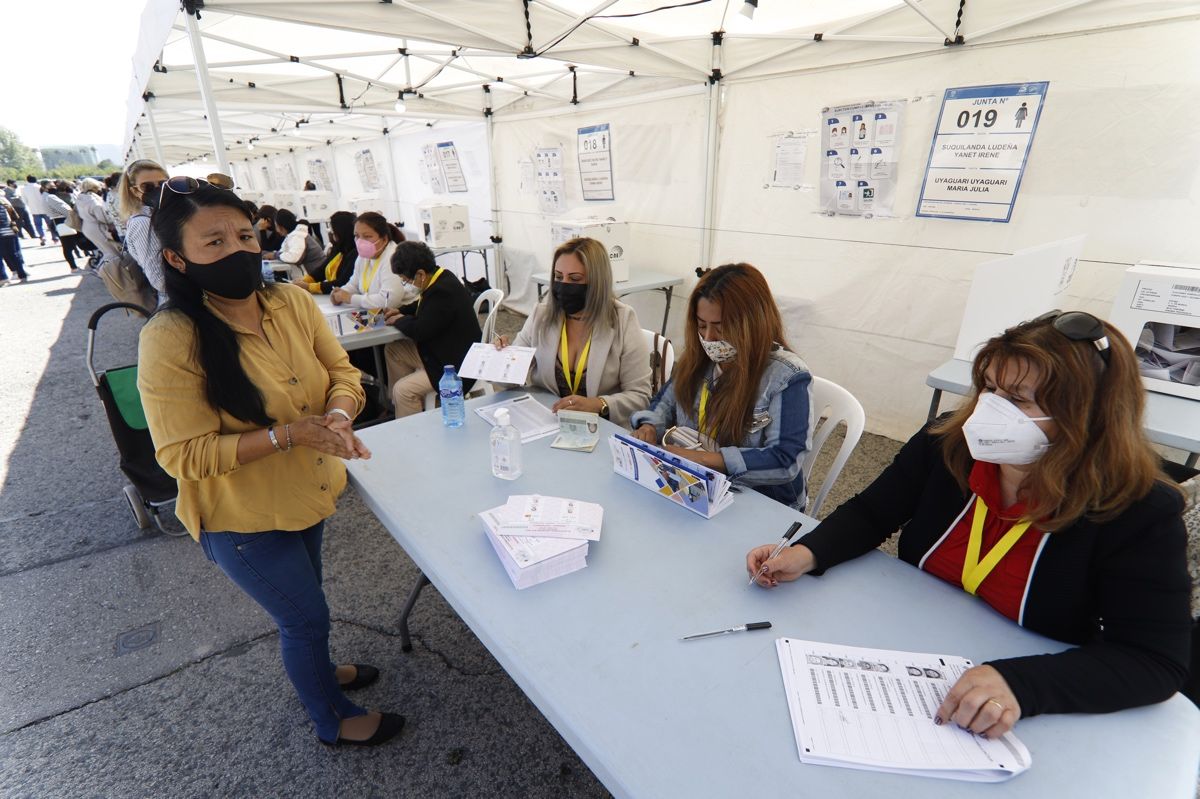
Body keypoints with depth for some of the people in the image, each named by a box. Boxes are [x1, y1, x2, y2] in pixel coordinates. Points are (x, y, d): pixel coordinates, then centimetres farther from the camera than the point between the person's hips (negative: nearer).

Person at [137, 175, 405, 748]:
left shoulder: (292, 301, -9)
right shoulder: (170, 339, -25)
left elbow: (342, 373, -4)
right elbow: (184, 455, -23)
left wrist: (337, 416, -25)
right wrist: (289, 433, -32)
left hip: (308, 493, 5)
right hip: (244, 518, -5)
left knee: (301, 603, 30)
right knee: (308, 616, 13)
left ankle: (315, 668, 60)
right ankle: (334, 720, 42)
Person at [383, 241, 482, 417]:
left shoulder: (443, 291, -28)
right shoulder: (439, 278, 3)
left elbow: (420, 331, -24)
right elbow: (423, 307, 24)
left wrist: (399, 320, -5)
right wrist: (400, 311, 8)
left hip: (456, 364, -11)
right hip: (441, 350, 11)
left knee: (403, 389, -21)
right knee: (392, 350, 16)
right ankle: (398, 406, 25)